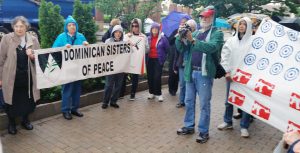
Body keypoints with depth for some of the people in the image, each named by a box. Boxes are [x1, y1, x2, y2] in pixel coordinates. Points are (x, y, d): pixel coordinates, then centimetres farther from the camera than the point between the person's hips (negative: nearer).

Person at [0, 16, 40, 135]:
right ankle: (11, 123, 33)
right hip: (11, 77, -2)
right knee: (11, 101, 11)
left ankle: (25, 120, 36)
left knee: (28, 100, 11)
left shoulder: (33, 40, 3)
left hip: (28, 76, 2)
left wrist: (33, 56, -14)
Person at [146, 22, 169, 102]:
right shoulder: (148, 38, 8)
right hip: (150, 59, 4)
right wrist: (147, 56, 10)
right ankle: (151, 92, 20)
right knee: (150, 76, 7)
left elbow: (167, 48, 4)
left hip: (158, 60, -4)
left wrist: (163, 56, 8)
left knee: (157, 77, -9)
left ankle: (159, 94, 2)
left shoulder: (162, 38, -4)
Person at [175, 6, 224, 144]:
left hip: (204, 73, -6)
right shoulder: (195, 33, 15)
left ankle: (203, 131, 14)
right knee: (189, 101, 13)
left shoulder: (217, 33, -2)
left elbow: (211, 47, -23)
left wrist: (193, 40, -31)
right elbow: (181, 48, 6)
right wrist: (180, 36, -13)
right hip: (191, 71, 6)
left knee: (204, 104, 2)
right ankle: (189, 126, 28)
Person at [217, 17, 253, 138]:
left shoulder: (253, 41, -3)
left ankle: (244, 126, 17)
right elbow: (225, 56, 3)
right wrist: (227, 71, -6)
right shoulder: (231, 40, 7)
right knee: (228, 100, 13)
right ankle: (227, 122, 29)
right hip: (231, 75, 3)